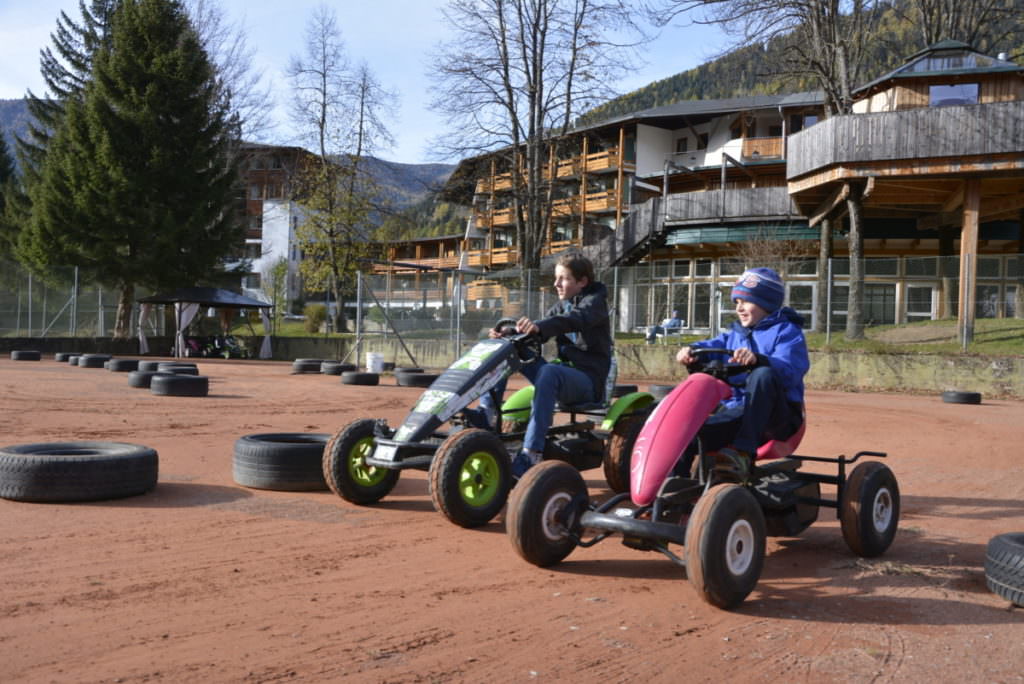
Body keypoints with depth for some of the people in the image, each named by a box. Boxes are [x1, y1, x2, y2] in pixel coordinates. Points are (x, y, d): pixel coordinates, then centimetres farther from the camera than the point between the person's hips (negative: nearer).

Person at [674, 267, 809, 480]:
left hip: (774, 416, -5)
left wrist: (758, 359, -37)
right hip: (734, 410, 5)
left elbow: (788, 370, -17)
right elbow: (714, 346, 4)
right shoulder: (735, 334, 24)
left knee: (763, 375, -36)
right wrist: (692, 350, -19)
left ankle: (743, 453, -40)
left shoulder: (786, 332, 2)